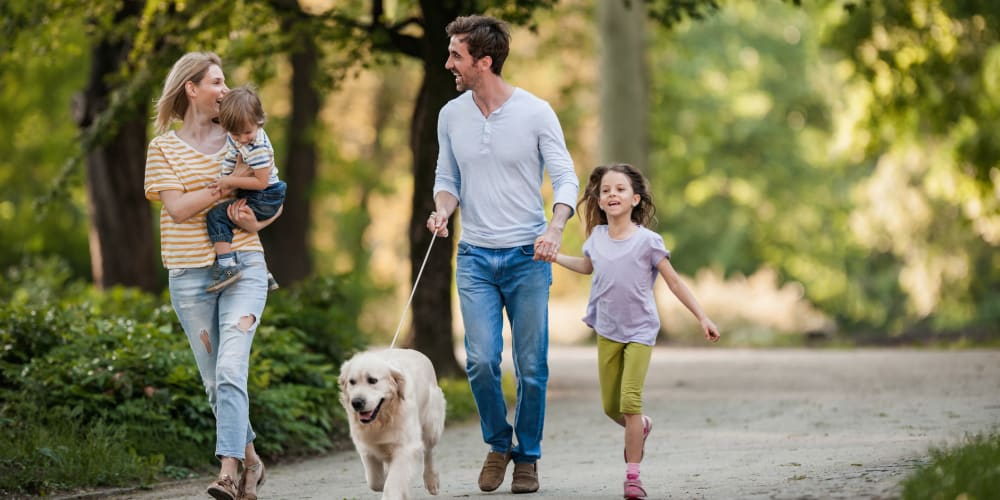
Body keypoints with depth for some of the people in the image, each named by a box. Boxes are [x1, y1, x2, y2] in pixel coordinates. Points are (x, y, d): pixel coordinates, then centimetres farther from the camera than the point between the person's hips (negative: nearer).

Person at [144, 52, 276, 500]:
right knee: (214, 381, 7)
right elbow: (178, 206, -9)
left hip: (243, 267, 0)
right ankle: (250, 459, 26)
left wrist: (255, 221, -6)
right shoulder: (164, 148, 4)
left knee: (231, 369, -17)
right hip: (190, 276, 1)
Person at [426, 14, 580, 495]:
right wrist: (442, 209, -8)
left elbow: (566, 179, -5)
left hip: (527, 257, -2)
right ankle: (498, 443, 14)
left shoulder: (535, 112, -6)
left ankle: (527, 457, 17)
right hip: (475, 257, 2)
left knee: (531, 367, 0)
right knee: (481, 360, -10)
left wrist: (555, 228, -23)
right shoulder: (451, 116, 5)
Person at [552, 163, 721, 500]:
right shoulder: (597, 237, 0)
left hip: (639, 332, -5)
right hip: (608, 331, 5)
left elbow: (674, 282, -8)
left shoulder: (647, 241, -13)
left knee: (630, 401, -16)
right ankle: (641, 428, 43)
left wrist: (702, 318, -9)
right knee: (610, 406, 10)